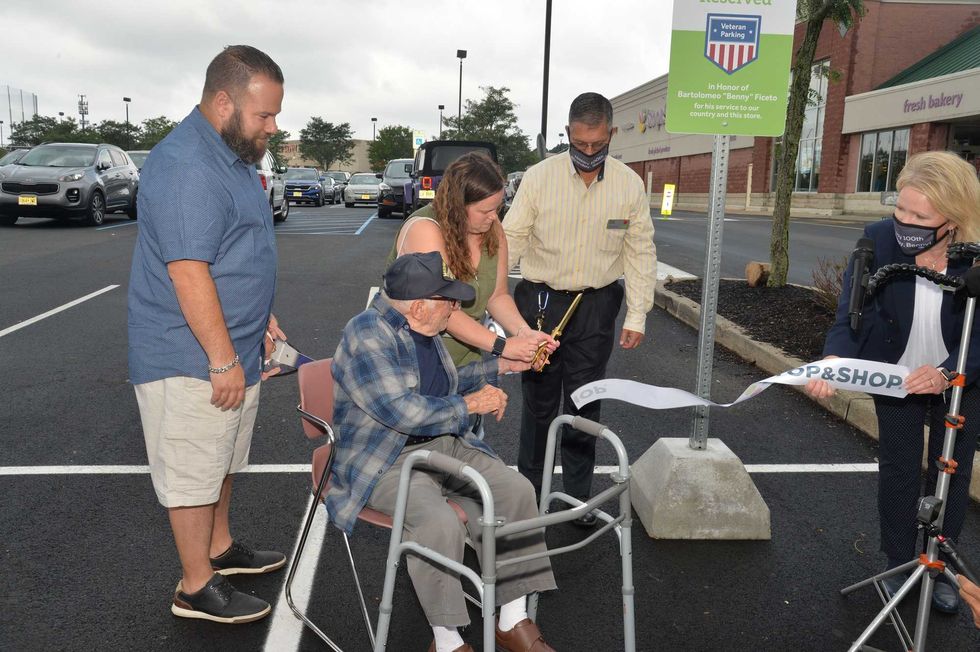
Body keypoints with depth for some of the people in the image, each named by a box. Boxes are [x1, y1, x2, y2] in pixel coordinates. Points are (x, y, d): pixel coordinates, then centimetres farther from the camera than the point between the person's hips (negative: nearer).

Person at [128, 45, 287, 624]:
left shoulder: (232, 155, 12)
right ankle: (198, 588, 19)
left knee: (221, 461, 22)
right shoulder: (186, 167, -22)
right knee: (194, 473, 4)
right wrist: (224, 360, -23)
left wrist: (261, 317, 18)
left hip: (231, 349, 10)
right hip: (193, 360, -10)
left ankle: (219, 548, 40)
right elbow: (188, 273, -26)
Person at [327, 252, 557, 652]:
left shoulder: (423, 330, 10)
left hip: (447, 445, 8)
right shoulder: (367, 335, -18)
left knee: (516, 491, -12)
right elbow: (403, 411, -26)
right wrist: (471, 404, -15)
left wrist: (501, 365, 21)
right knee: (441, 523, -33)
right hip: (386, 462, -8)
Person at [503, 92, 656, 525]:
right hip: (541, 300, -1)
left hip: (596, 306, 1)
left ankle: (578, 496, 24)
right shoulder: (539, 177, -6)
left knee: (585, 404, 8)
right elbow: (510, 240, -4)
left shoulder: (630, 185, -1)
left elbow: (641, 253, 4)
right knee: (539, 401, 8)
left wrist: (637, 315, 1)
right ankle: (528, 490, 25)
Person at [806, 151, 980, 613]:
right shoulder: (878, 240, -25)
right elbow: (852, 313, -26)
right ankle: (898, 565, 30)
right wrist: (833, 360, -46)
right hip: (895, 376, 0)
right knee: (898, 471, 11)